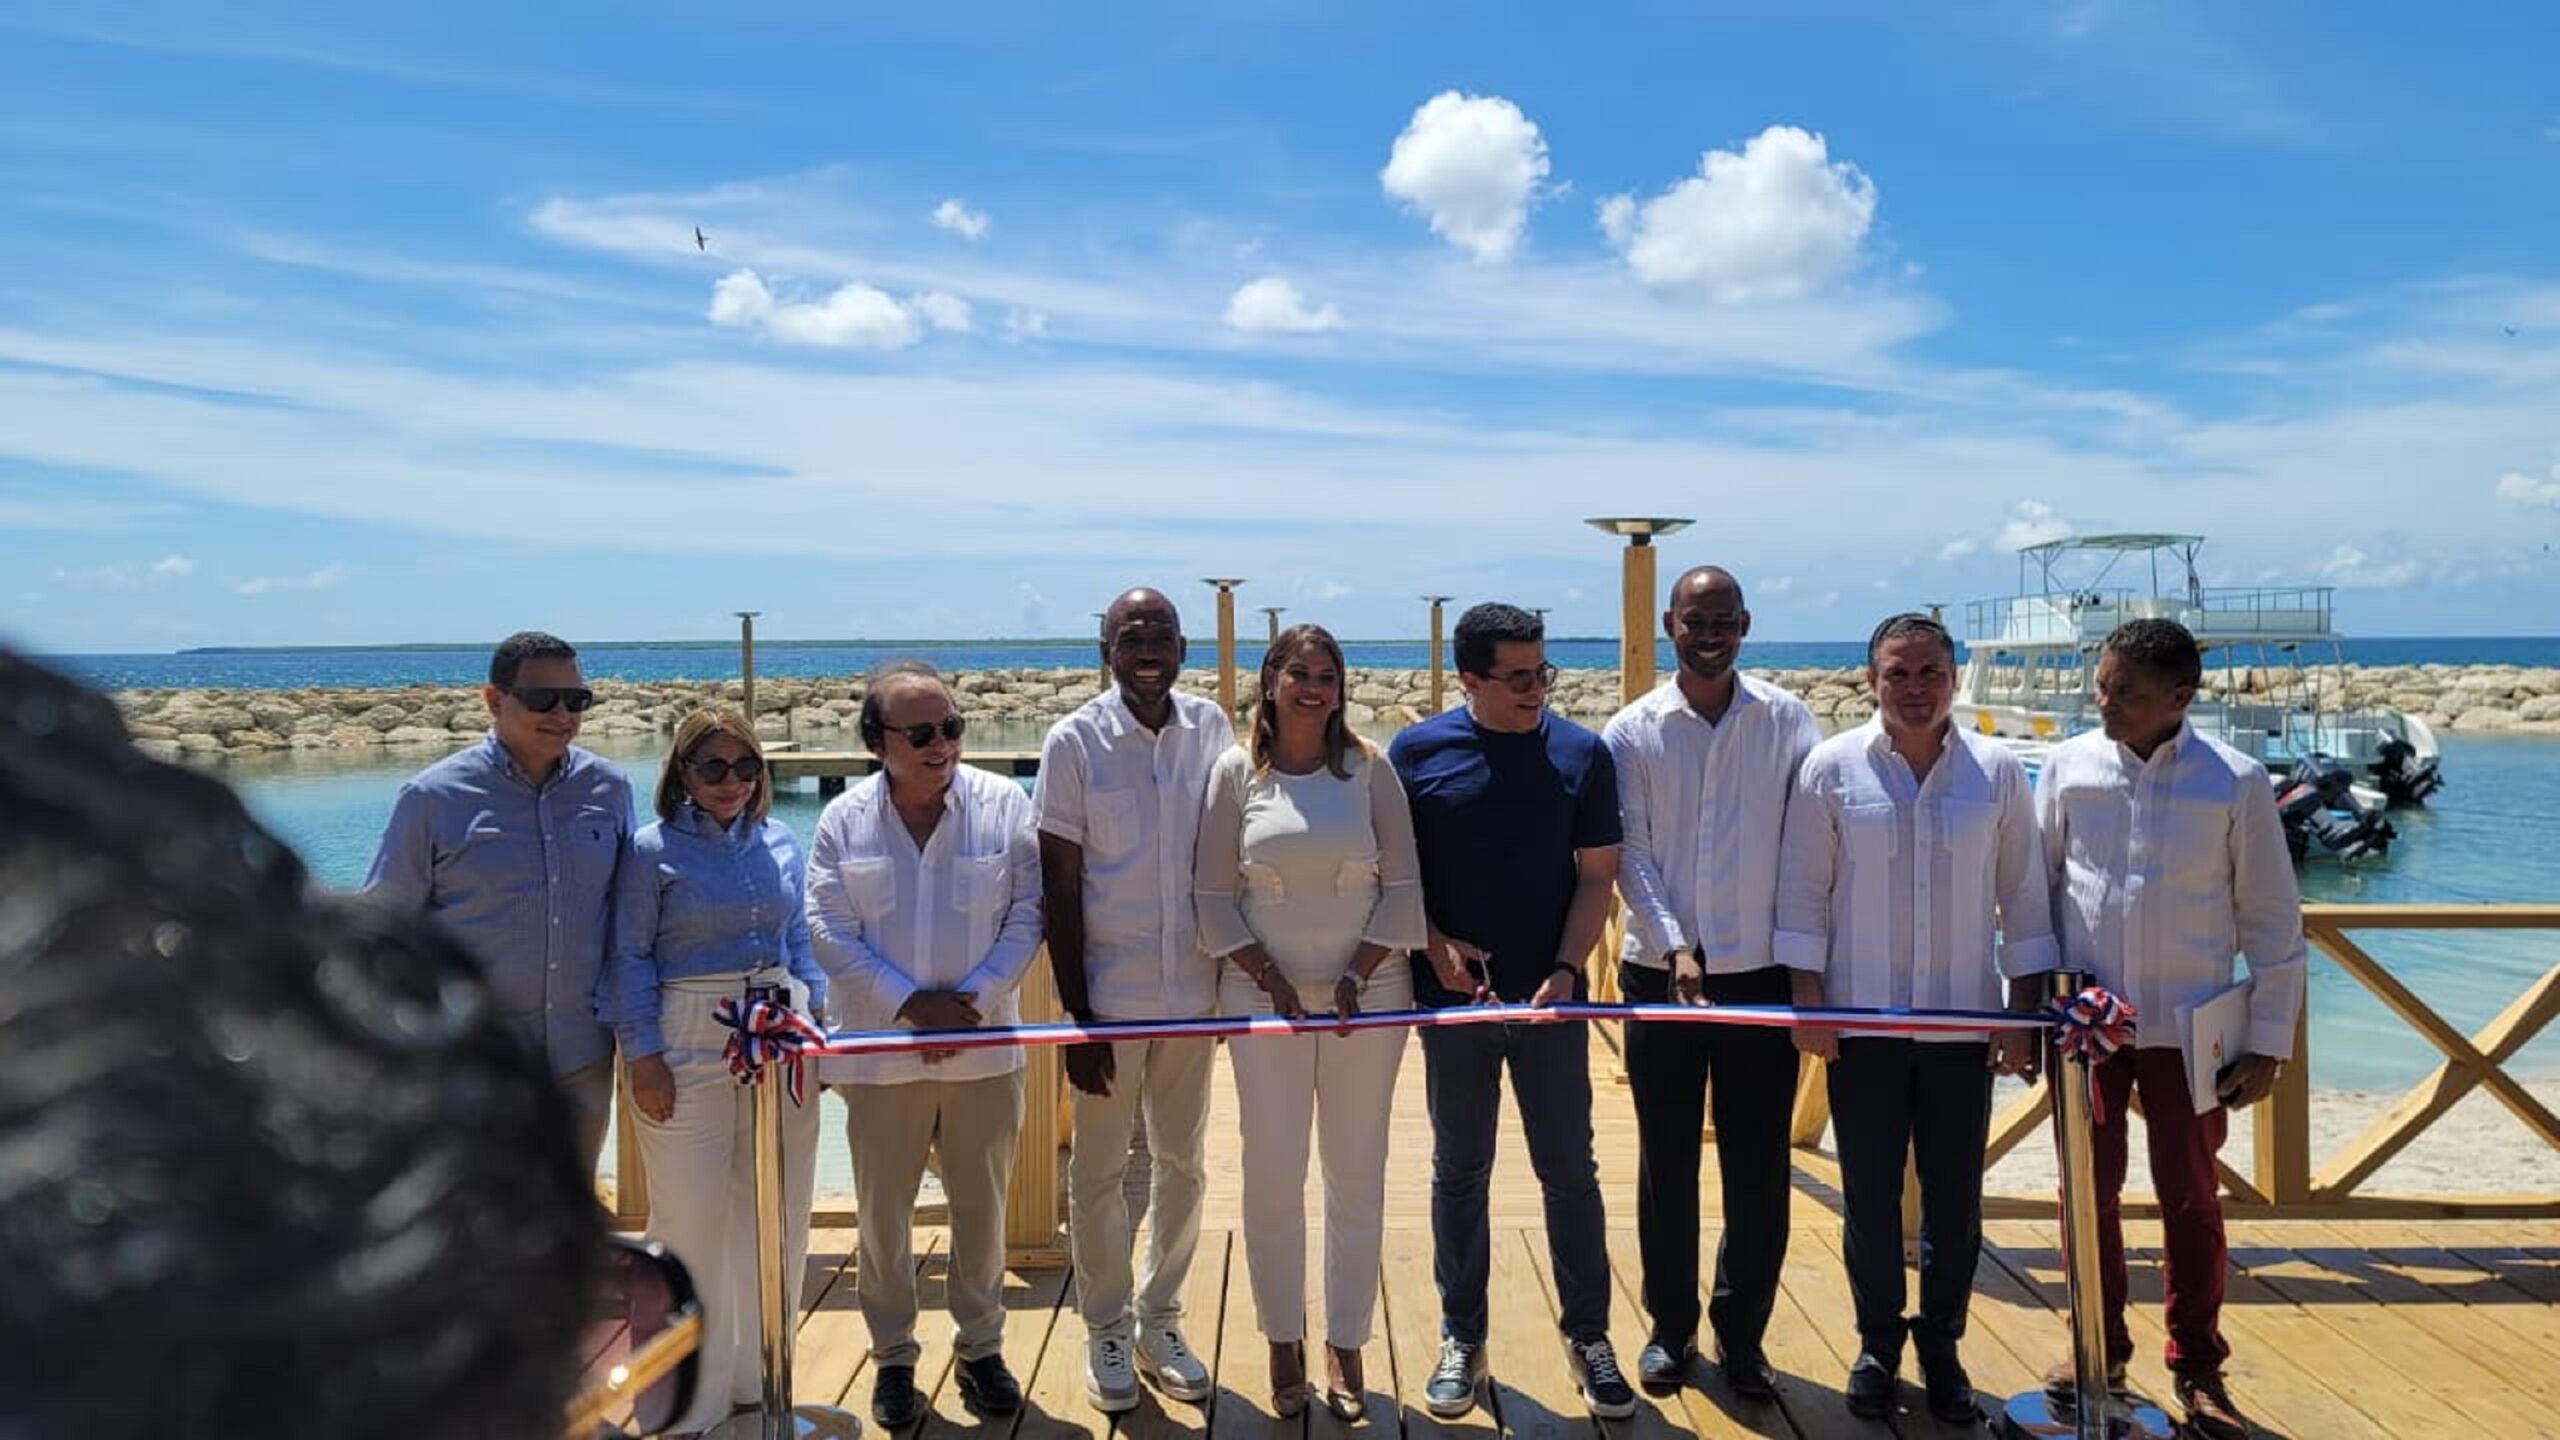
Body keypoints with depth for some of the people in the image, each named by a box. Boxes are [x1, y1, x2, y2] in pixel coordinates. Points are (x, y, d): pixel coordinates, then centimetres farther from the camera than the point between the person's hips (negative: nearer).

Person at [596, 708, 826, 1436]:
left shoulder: (781, 842, 8)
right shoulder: (652, 850, -4)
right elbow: (630, 957, -5)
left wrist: (817, 1015, 7)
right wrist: (642, 1054, -10)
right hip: (688, 1047, -4)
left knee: (778, 1215, 11)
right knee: (690, 1219, 1)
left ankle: (762, 1377, 29)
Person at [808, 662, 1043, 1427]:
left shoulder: (1003, 804, -4)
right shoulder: (844, 819, -3)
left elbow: (1027, 914, -3)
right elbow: (831, 932, -5)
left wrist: (974, 998, -14)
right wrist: (912, 1003, -15)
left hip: (985, 1045, 0)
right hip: (880, 1050, 0)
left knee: (981, 1206, 13)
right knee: (883, 1213, 10)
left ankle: (981, 1347, 31)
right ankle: (893, 1357, 28)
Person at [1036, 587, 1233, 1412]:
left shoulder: (1211, 729, -1)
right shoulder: (1074, 742, -9)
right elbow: (1059, 888, -7)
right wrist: (1077, 1015, -9)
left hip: (1192, 989, 3)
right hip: (1109, 994, -3)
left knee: (1183, 1162, 14)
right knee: (1099, 1171, 8)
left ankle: (1160, 1322, 31)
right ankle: (1107, 1331, 26)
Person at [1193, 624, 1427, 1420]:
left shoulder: (1369, 768, 0)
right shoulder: (1236, 771, 0)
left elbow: (1403, 887, 1)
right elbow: (1213, 897, 0)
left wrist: (1356, 977, -9)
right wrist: (1273, 982, -9)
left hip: (1367, 992, 1)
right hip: (1265, 994, 0)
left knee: (1357, 1176, 7)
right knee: (1272, 1175, 3)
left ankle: (1345, 1344, 22)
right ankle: (1283, 1341, 20)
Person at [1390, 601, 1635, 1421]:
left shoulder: (1581, 754, -3)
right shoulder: (1418, 753, -4)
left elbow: (1597, 875, -1)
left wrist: (1566, 971, -12)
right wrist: (1434, 944, -12)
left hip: (1549, 995, 0)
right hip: (1454, 997, 0)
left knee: (1569, 1170, 8)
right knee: (1460, 1171, 11)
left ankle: (1588, 1335, 23)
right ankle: (1461, 1338, 25)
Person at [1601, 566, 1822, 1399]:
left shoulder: (1786, 721, -1)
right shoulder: (1632, 731, 0)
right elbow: (1630, 854, -4)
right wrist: (1675, 947, -15)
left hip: (1762, 974, 0)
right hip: (1660, 974, 0)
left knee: (1759, 1167, 7)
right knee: (1666, 1161, 11)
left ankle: (1742, 1331, 25)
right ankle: (1671, 1327, 26)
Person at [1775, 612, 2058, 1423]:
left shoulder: (1999, 772, 0)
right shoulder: (1831, 768, -4)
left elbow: (2023, 899, 5)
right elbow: (1803, 892, -1)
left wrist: (2021, 1014, 3)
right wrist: (1808, 1003, -4)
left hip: (1964, 1023, 1)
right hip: (1862, 1021, -1)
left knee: (1956, 1198, 9)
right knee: (1869, 1195, 9)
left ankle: (1941, 1346, 28)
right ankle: (1877, 1344, 27)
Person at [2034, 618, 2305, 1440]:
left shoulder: (2234, 782, -8)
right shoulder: (2068, 766, -4)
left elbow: (2271, 919, -2)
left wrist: (2268, 1041, -2)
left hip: (2188, 1026, -1)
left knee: (2191, 1201, 9)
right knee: (2091, 1193, 11)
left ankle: (2198, 1367, 25)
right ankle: (2099, 1349, 28)